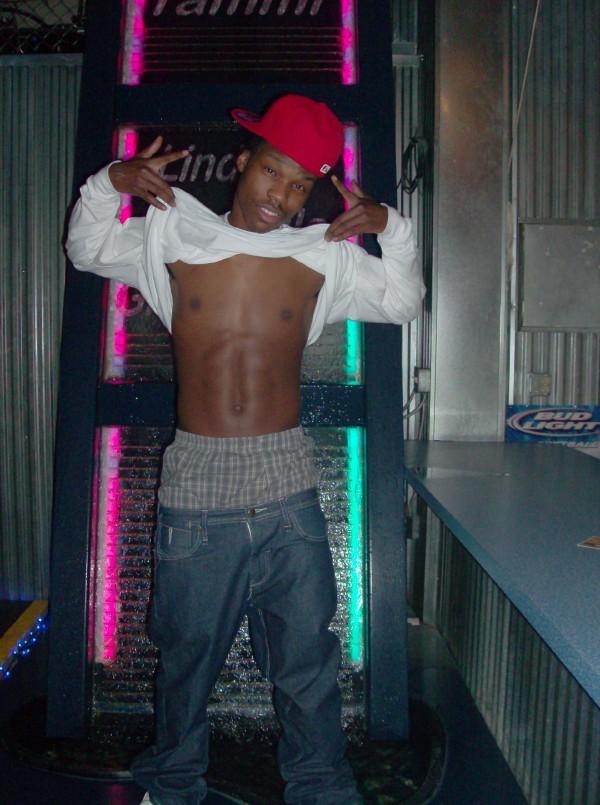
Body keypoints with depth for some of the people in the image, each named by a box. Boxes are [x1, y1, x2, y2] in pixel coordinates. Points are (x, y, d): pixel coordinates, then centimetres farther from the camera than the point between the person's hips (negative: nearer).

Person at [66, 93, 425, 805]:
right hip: (197, 479, 0)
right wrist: (108, 185, -1)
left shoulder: (324, 256, 4)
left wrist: (389, 227, 0)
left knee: (306, 652, 11)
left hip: (287, 484, 1)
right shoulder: (173, 236, 3)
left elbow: (402, 302, 14)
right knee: (187, 649, 15)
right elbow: (87, 250, 16)